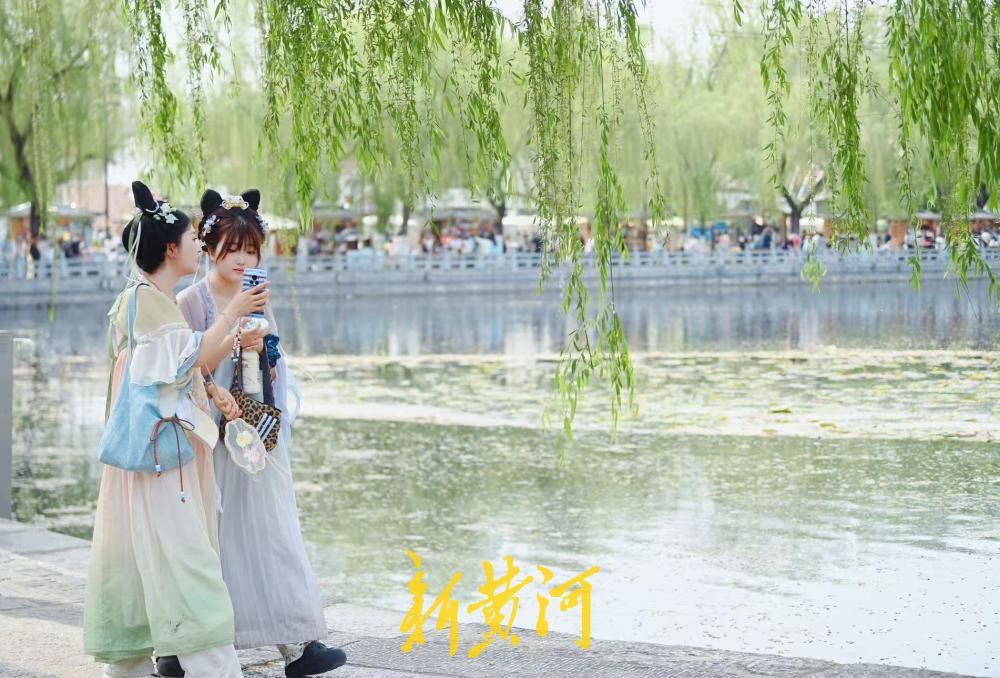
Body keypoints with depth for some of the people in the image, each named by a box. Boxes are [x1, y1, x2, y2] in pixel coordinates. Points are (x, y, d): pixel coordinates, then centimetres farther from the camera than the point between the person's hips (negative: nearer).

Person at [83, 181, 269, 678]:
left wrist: (213, 393, 6)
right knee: (178, 547, -13)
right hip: (157, 439, -10)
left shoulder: (158, 300, 17)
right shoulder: (143, 299, -13)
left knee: (142, 551, 11)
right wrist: (231, 314, -15)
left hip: (170, 438, 10)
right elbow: (184, 359, -18)